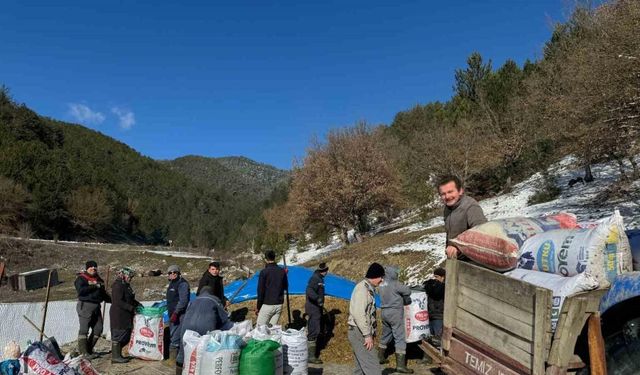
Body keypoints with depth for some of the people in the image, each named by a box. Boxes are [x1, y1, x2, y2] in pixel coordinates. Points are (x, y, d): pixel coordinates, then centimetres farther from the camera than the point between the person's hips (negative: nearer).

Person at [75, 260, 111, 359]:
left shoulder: (99, 280, 19)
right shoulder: (81, 278, -2)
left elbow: (103, 294, 24)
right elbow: (80, 290, -20)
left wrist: (112, 300, 12)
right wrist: (94, 287, -18)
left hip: (96, 306, 7)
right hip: (85, 305, -7)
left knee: (98, 329, 7)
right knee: (84, 329, -5)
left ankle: (89, 349, 18)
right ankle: (83, 352, -1)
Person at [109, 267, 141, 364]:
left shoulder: (125, 286, 14)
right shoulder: (118, 286, -17)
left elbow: (130, 299, 23)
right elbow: (118, 302, -24)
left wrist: (137, 304, 7)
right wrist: (131, 308, -23)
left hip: (125, 315, 10)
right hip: (118, 315, -10)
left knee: (126, 335, 14)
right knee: (118, 335, -2)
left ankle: (117, 354, 24)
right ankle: (115, 357, 7)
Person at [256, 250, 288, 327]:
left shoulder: (264, 272, -11)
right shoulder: (282, 271, 2)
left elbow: (260, 291, -9)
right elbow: (285, 286, 15)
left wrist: (258, 307, -1)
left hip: (267, 305, -5)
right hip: (279, 305, 5)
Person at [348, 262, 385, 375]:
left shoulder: (367, 288, 16)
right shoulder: (362, 288, -15)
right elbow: (358, 314, -23)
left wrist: (370, 333, 15)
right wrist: (367, 335, -21)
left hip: (362, 333, 10)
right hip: (359, 333, -10)